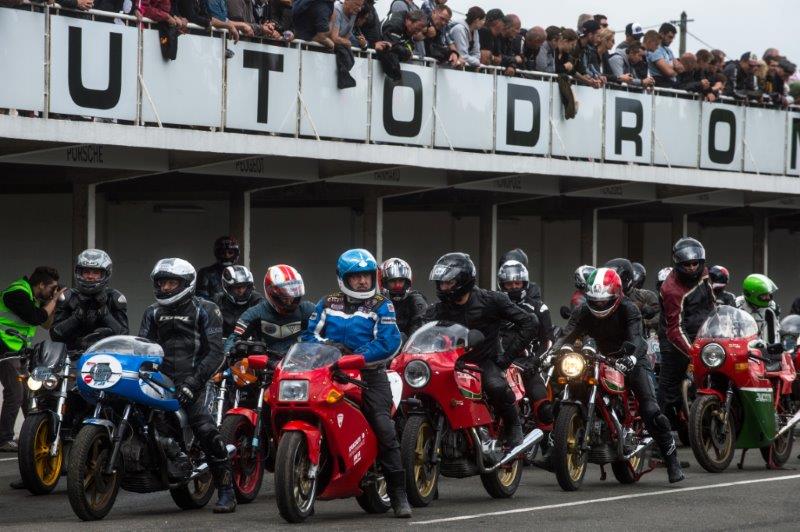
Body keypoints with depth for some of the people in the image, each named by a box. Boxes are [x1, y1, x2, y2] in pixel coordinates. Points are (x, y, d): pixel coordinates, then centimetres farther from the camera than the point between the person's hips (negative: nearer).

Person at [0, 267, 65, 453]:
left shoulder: (33, 297, 14)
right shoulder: (18, 293, -18)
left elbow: (47, 324, 16)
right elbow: (36, 318, -25)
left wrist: (54, 301, 4)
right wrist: (53, 300, -13)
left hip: (20, 351, 10)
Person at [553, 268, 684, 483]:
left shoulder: (629, 310, -18)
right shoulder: (583, 312, -6)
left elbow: (636, 338, -33)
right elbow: (567, 335, -18)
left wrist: (631, 357, -55)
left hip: (630, 361, -4)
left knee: (651, 412, -20)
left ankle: (672, 460, -11)